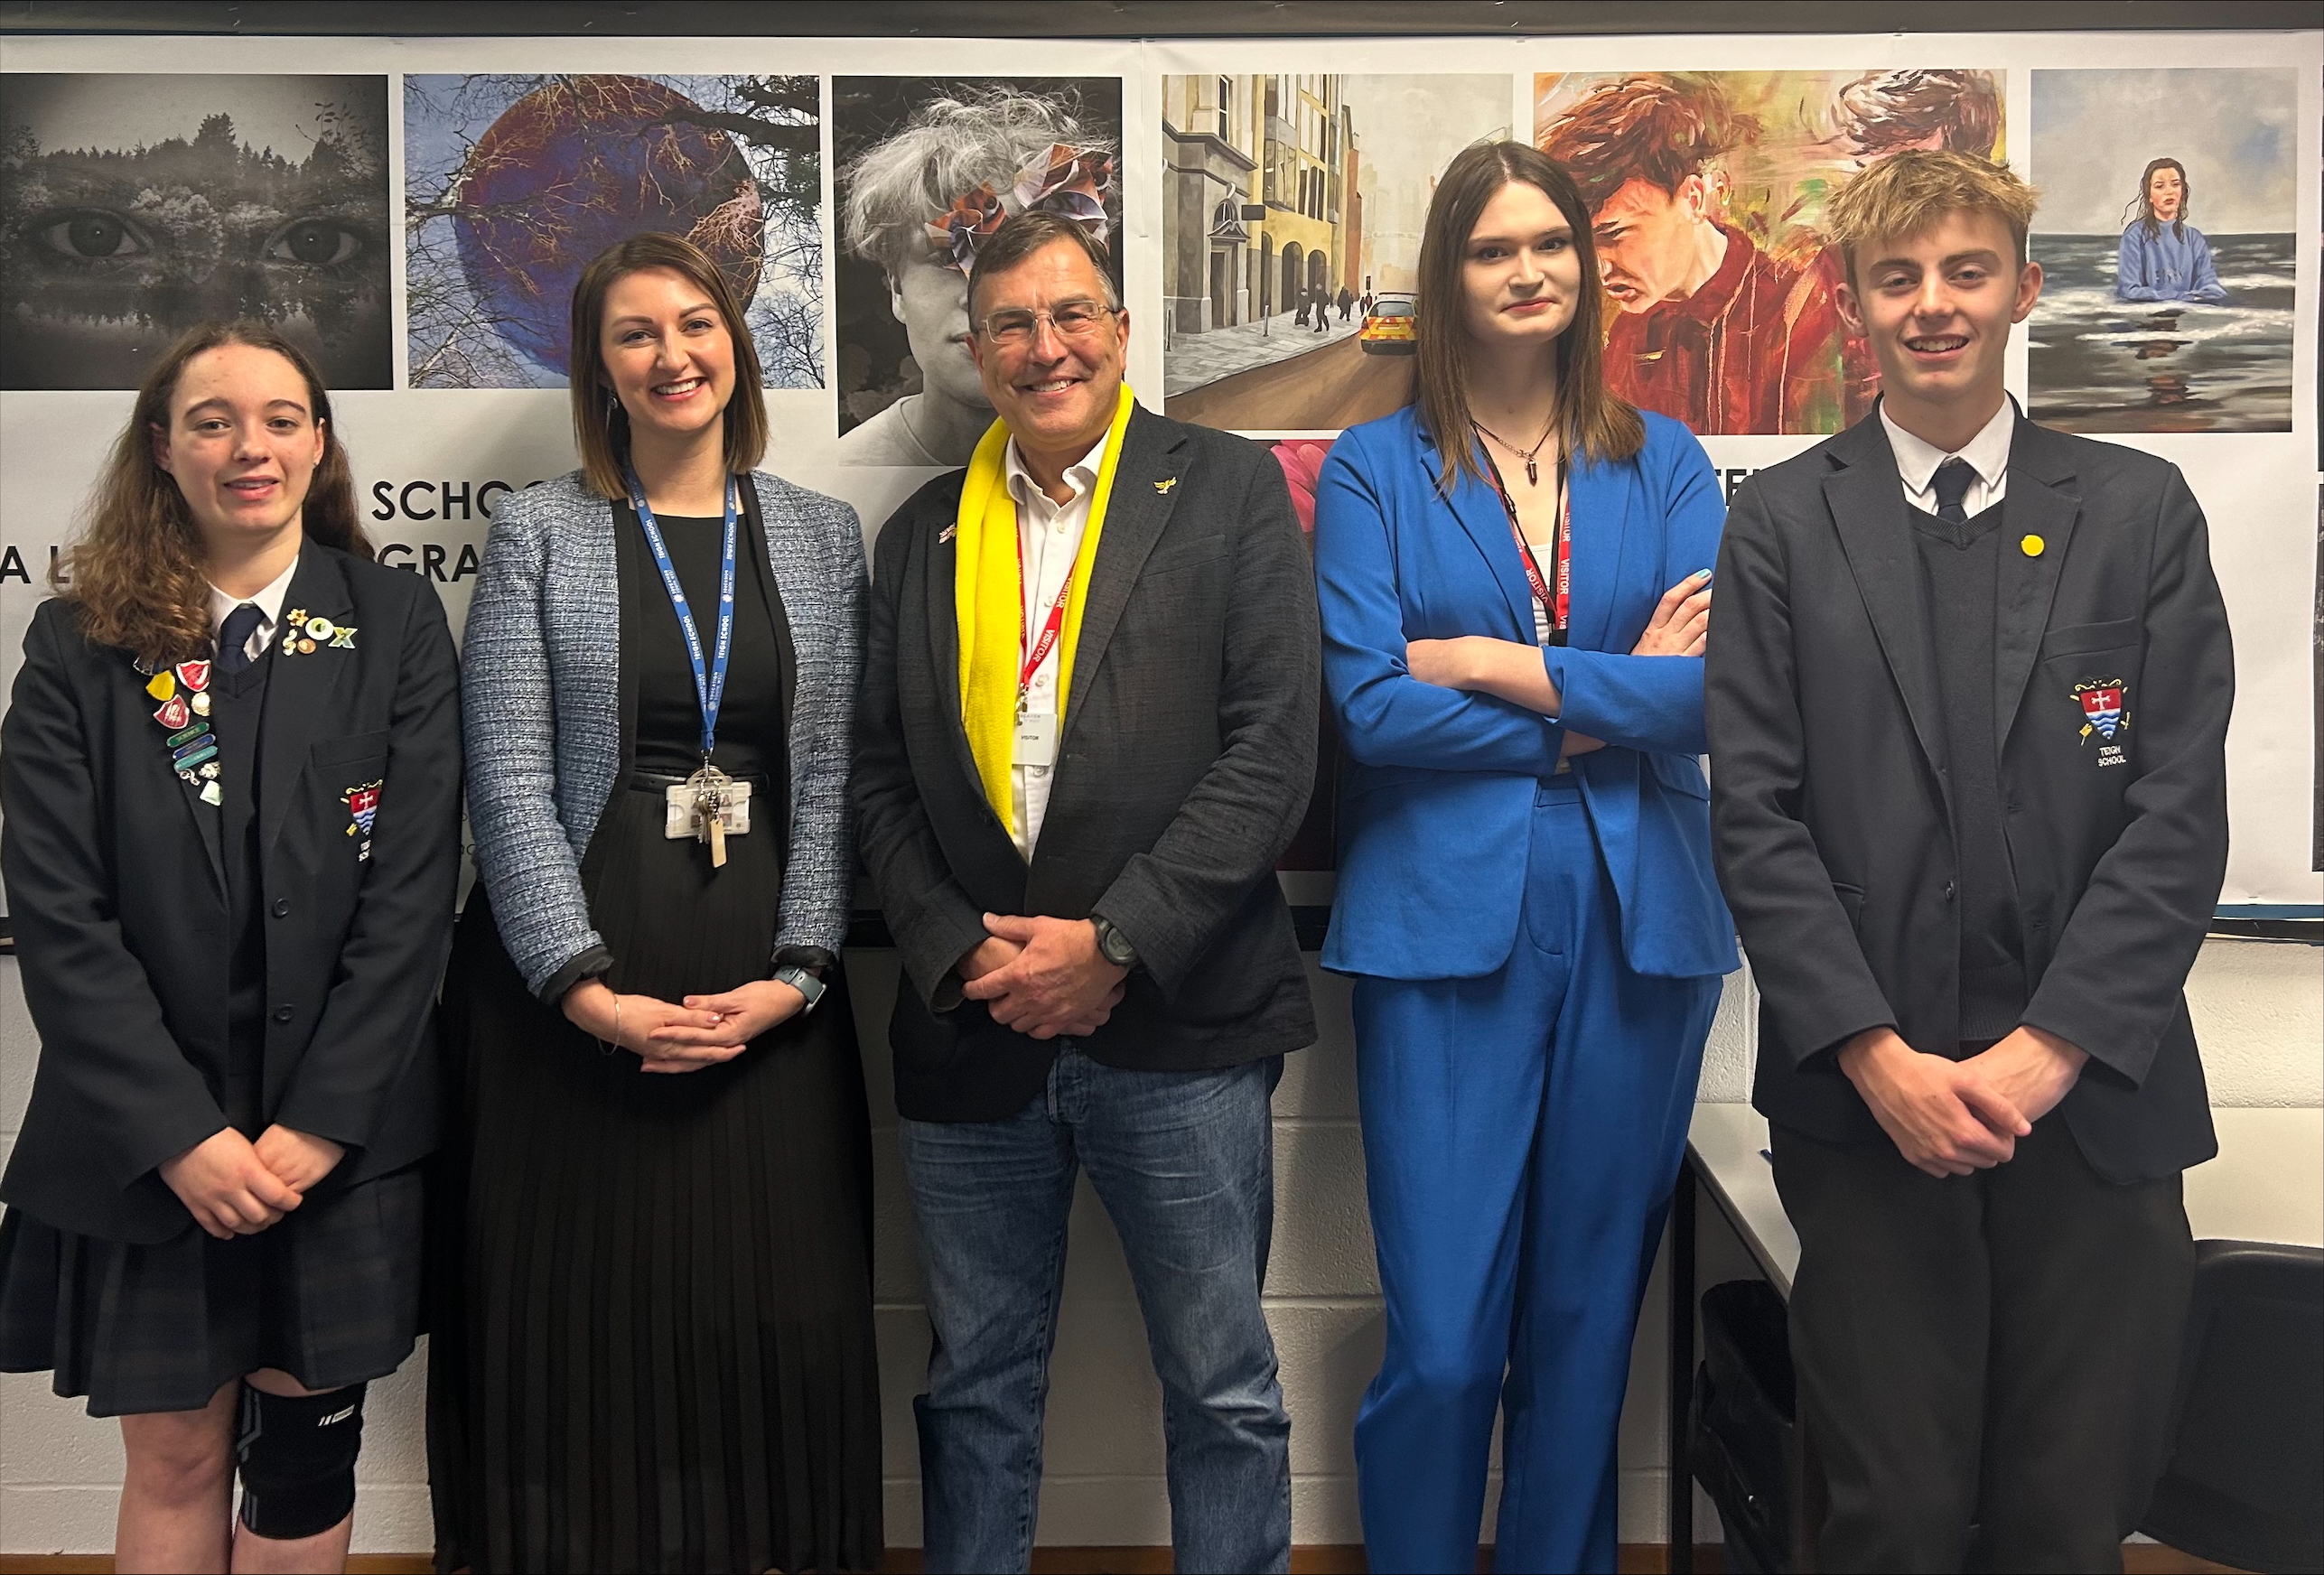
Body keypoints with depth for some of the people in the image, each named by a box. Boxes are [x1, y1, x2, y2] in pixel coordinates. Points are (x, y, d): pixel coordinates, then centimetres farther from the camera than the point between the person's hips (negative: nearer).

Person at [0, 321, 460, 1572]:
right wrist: (180, 1134, -12)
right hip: (143, 1143, 0)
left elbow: (413, 890, -5)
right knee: (175, 1461, 10)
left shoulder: (394, 624, 0)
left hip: (341, 1131, 0)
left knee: (305, 1458, 10)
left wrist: (319, 1123, -11)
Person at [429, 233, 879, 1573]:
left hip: (768, 991, 1)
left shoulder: (821, 534, 9)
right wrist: (587, 990, -12)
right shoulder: (539, 533, 4)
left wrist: (792, 976, -7)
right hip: (578, 993, -1)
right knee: (586, 1312, 4)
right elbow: (510, 780, -3)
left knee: (774, 1312, 4)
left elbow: (831, 776, 4)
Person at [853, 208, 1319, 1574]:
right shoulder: (924, 532, 12)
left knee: (1225, 1392, 8)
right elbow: (884, 779, 9)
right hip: (973, 1031, 4)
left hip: (1177, 1023, -3)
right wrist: (963, 954, -6)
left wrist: (1112, 944, -14)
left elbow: (1272, 751, -9)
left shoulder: (1231, 490, 0)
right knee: (977, 1390, 16)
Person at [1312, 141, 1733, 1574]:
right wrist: (1610, 704, -6)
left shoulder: (1665, 463, 10)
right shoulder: (1373, 467, 4)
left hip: (1639, 925, 3)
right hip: (1444, 926, -2)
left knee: (1589, 1321, 12)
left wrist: (1504, 667, -9)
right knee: (1440, 1347, -2)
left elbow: (1719, 687, -4)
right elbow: (1366, 706, -9)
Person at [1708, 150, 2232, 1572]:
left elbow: (2182, 811, 0)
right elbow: (1756, 814, -1)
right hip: (1866, 1097, -1)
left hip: (2095, 1095, 1)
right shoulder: (1784, 523, 6)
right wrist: (1878, 1057, -10)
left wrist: (2045, 1050, -10)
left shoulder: (2143, 512, 8)